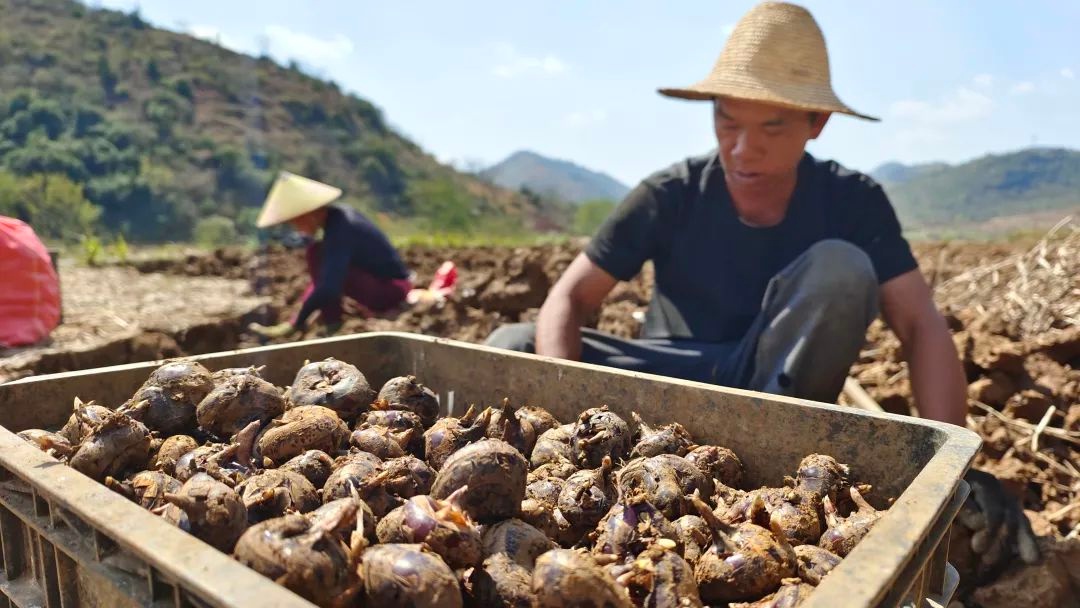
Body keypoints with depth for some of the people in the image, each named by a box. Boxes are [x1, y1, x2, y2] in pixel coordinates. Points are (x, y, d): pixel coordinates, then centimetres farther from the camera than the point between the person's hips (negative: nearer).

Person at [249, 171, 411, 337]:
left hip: (390, 291, -10)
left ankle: (331, 323, -11)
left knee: (317, 254, -17)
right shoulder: (337, 215, 5)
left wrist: (296, 324, -20)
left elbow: (328, 287, -30)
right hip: (393, 285, 10)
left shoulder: (339, 230, -23)